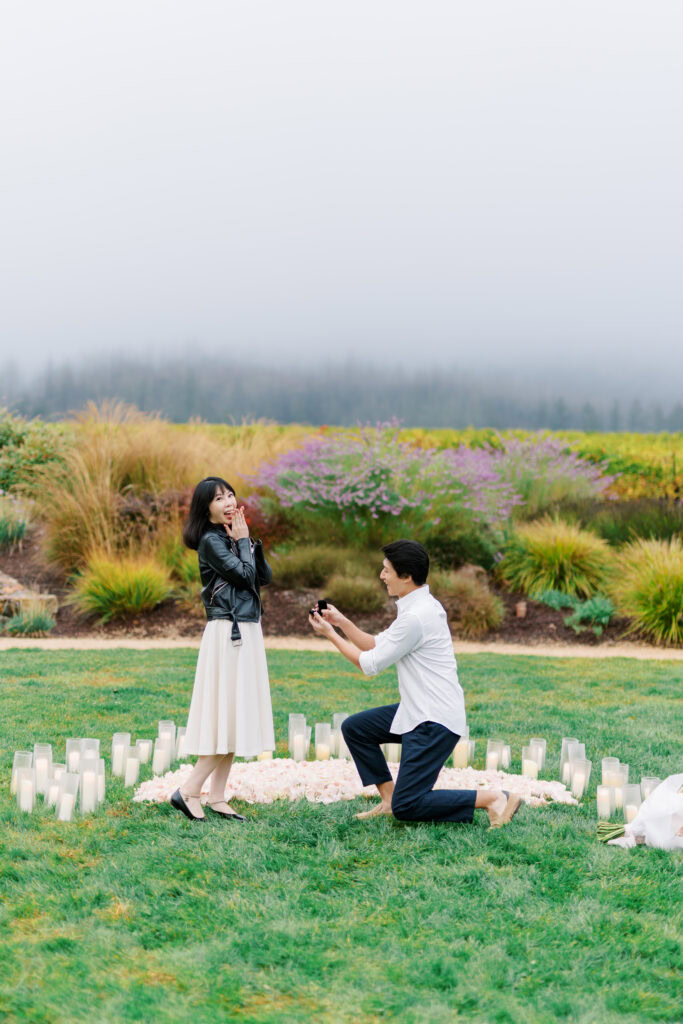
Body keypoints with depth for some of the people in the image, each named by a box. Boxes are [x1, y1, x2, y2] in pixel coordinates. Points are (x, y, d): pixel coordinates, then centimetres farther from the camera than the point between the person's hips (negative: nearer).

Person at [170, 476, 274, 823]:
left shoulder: (232, 537, 15)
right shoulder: (211, 540, -10)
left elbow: (265, 576, 9)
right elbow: (243, 575, -18)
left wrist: (250, 541, -1)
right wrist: (243, 541, -6)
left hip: (247, 632, 9)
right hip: (228, 633, -9)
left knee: (236, 717, 8)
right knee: (226, 716, -11)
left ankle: (216, 797, 10)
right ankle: (189, 791, -9)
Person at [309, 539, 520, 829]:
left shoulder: (415, 617, -21)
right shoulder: (421, 606, 10)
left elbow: (370, 664, -12)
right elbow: (377, 645, 16)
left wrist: (331, 634, -2)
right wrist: (341, 622, 7)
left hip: (435, 723, -10)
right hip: (419, 710, 10)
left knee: (406, 807, -10)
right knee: (354, 727, 15)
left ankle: (492, 798, -8)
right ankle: (389, 798, 17)